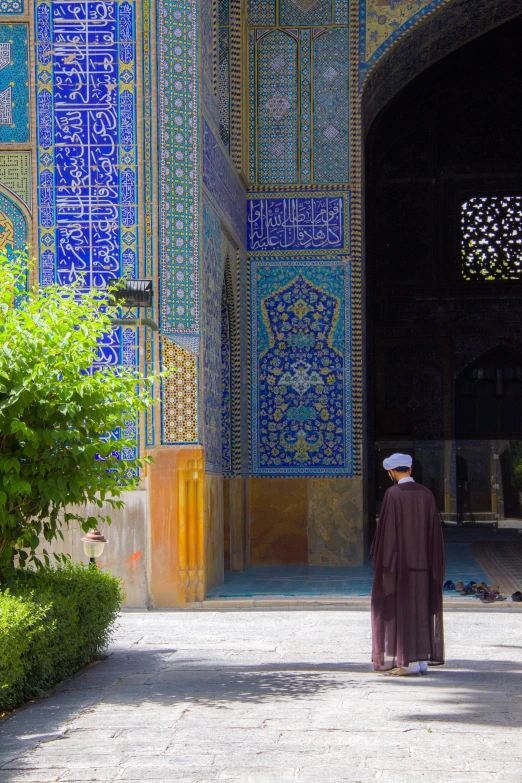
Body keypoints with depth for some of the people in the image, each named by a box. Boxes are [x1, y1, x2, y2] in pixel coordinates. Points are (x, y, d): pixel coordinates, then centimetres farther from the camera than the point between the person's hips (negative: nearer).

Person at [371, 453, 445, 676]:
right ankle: (423, 659, 10)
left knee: (400, 609, 0)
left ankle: (408, 662, -3)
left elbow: (386, 528, -14)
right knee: (421, 609, 10)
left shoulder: (393, 494, -11)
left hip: (399, 562, -5)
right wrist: (434, 563, 13)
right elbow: (435, 529, 6)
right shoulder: (426, 494, 5)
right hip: (422, 563, 5)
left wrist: (381, 560, -7)